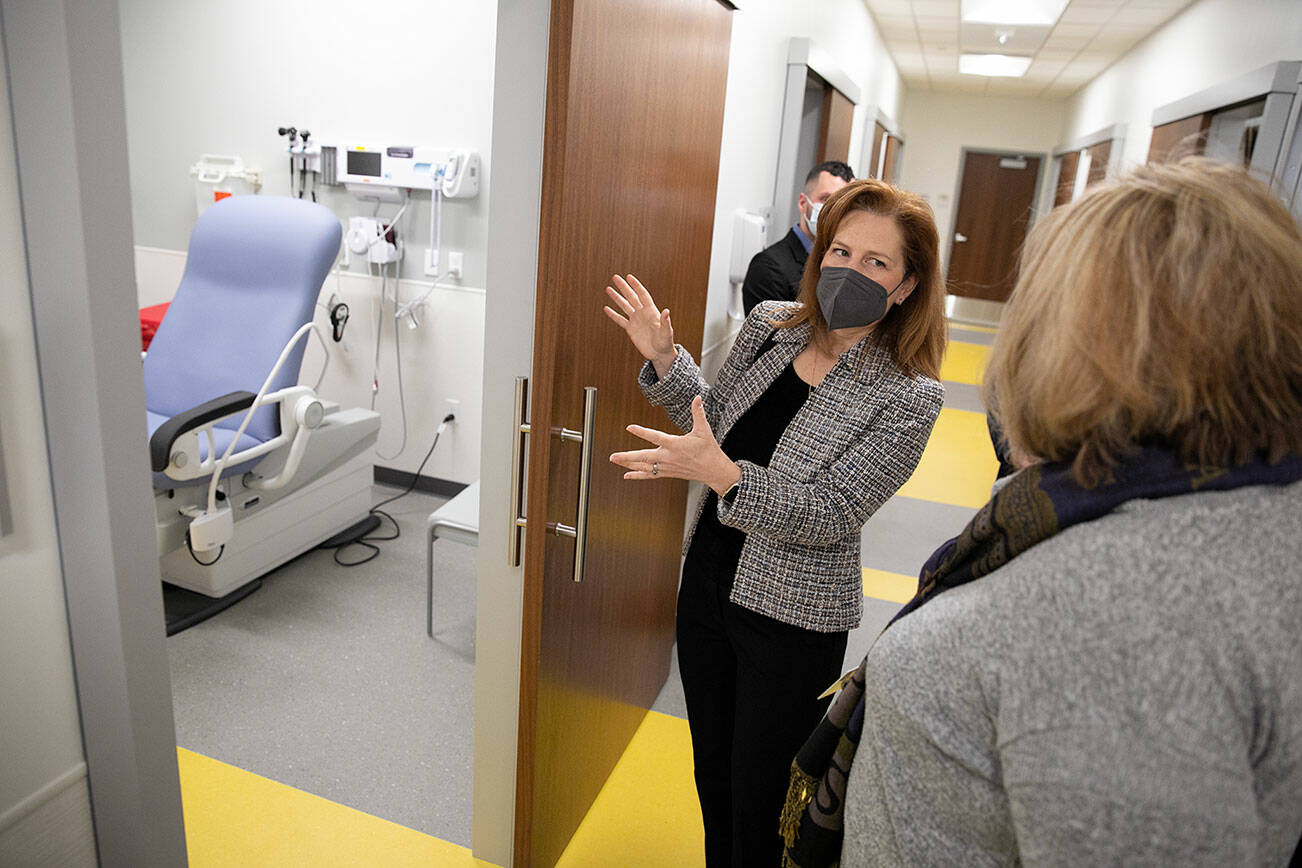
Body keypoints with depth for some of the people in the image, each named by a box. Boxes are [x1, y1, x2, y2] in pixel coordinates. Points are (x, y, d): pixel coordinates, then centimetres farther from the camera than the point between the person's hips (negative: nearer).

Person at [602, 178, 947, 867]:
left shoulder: (907, 396, -18)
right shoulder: (769, 324, -3)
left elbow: (833, 512, -23)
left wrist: (722, 474, -36)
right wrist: (663, 359, -4)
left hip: (792, 622, -5)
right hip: (709, 578, 6)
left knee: (760, 808, 13)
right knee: (711, 775, 25)